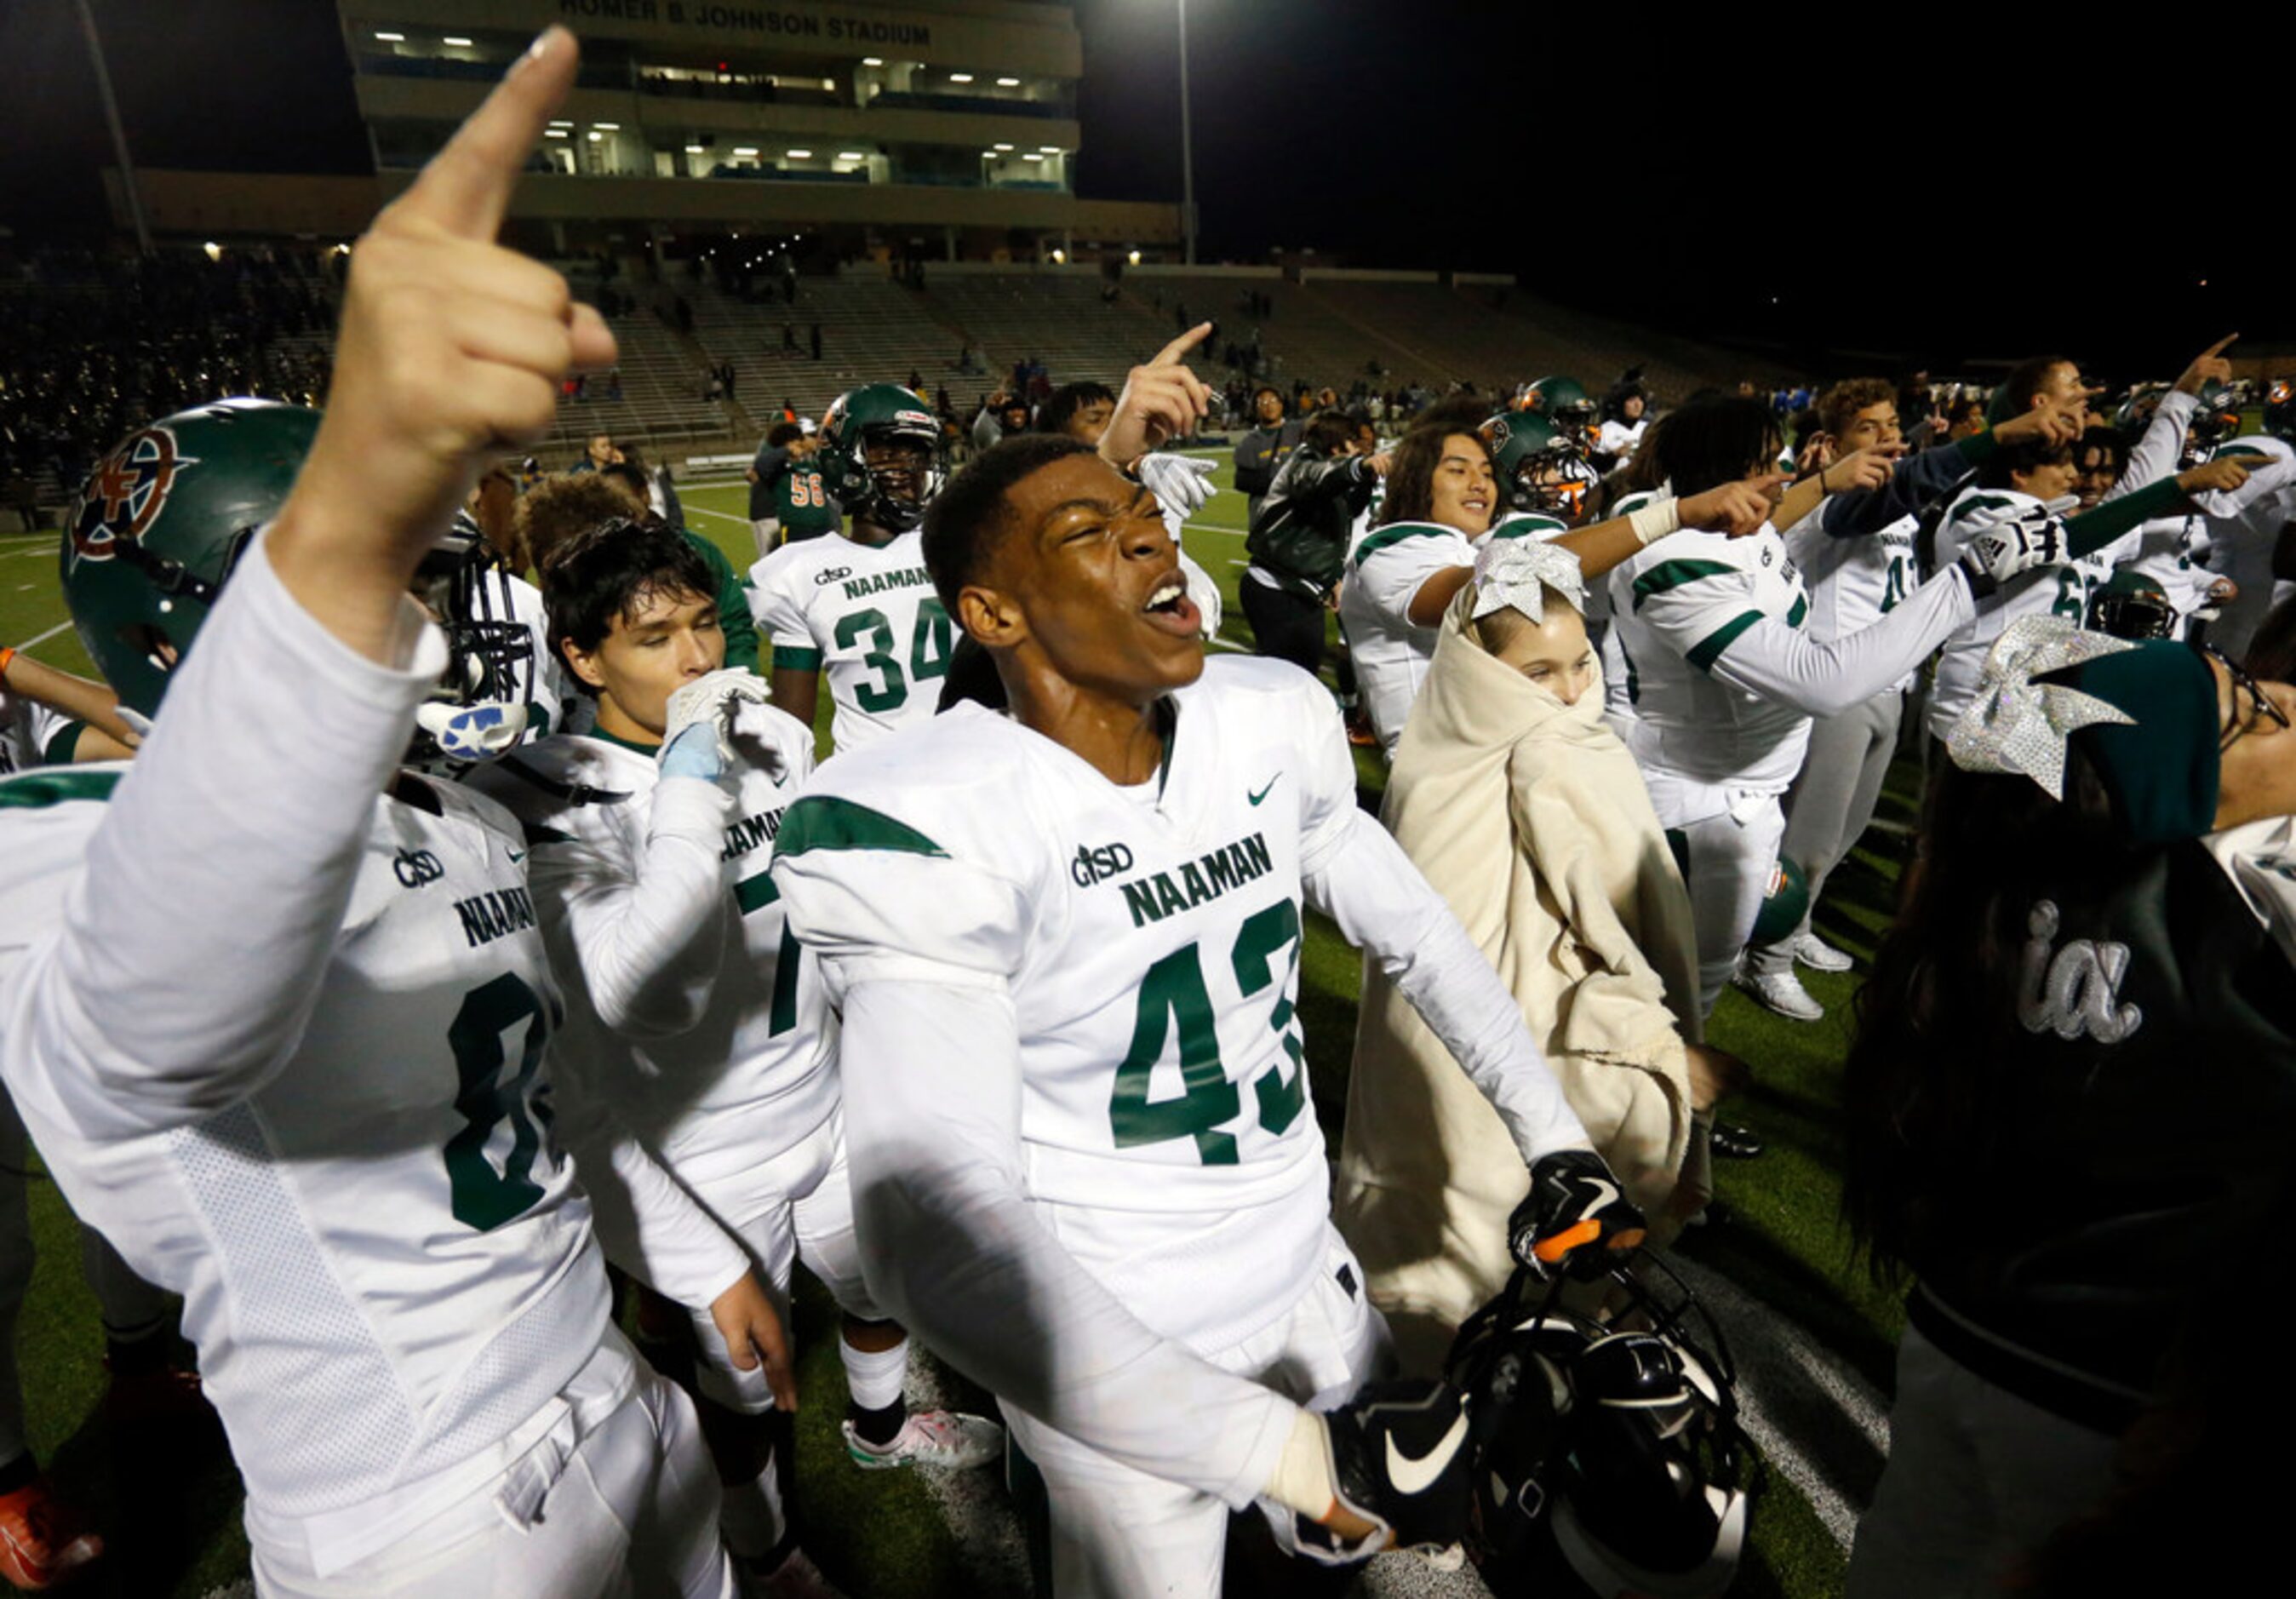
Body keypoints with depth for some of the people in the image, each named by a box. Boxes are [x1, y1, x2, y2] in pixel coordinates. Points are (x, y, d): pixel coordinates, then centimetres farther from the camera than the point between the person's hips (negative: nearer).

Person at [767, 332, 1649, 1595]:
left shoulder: (1268, 722, -7)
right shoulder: (931, 827, -28)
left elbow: (1413, 930, 5)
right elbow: (939, 1229, -37)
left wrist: (1551, 1136, 5)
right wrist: (1298, 1456, -35)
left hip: (1304, 1270, 6)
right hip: (1115, 1354, -5)